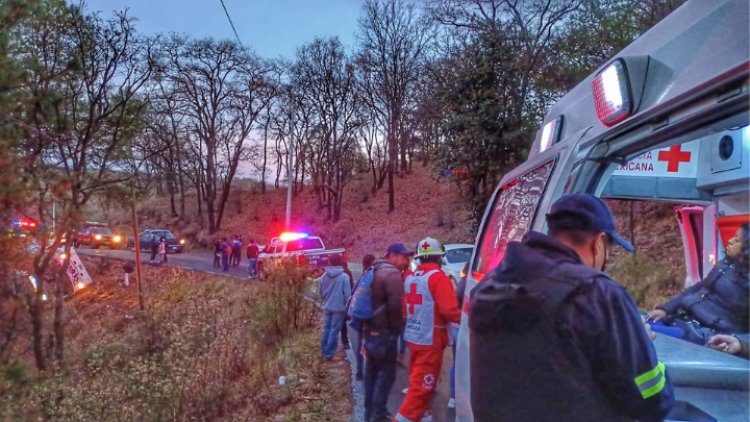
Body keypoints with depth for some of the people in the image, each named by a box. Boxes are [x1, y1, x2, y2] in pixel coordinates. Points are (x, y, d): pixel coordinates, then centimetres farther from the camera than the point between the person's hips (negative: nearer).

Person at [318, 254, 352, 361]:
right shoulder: (344, 276, -14)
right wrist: (348, 307, 1)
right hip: (339, 308, -5)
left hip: (327, 307, 5)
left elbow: (320, 292, 10)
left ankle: (324, 351, 22)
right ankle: (329, 354, 3)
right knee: (334, 331, 0)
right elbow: (347, 294, -13)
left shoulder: (324, 275, 2)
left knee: (326, 329, 15)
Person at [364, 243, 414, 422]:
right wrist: (396, 327, -8)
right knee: (386, 373, -1)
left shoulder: (375, 271, 15)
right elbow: (396, 305, -25)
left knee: (372, 371, 16)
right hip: (384, 332, -10)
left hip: (370, 330, 10)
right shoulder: (392, 274, -17)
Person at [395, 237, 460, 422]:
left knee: (417, 382, 22)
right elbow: (449, 310, -23)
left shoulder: (410, 277, 8)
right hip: (430, 340, -8)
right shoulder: (438, 278, -15)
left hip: (412, 337, 8)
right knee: (422, 387, -2)